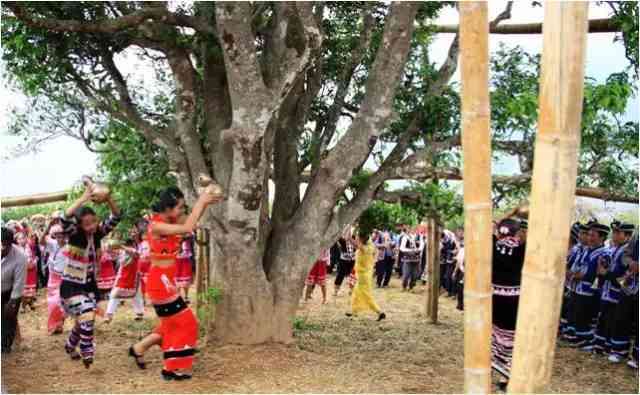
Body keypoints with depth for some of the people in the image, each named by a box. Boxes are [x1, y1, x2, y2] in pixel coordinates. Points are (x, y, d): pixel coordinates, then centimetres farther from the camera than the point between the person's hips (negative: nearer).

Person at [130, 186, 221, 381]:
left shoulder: (166, 222, 6)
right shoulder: (157, 226, -21)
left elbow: (190, 221, 14)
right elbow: (188, 228, -29)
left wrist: (204, 203, -2)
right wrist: (200, 202, -20)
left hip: (164, 281, 9)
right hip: (161, 281, -9)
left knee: (173, 323, 19)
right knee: (184, 322, 0)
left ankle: (139, 348, 27)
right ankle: (172, 369, 8)